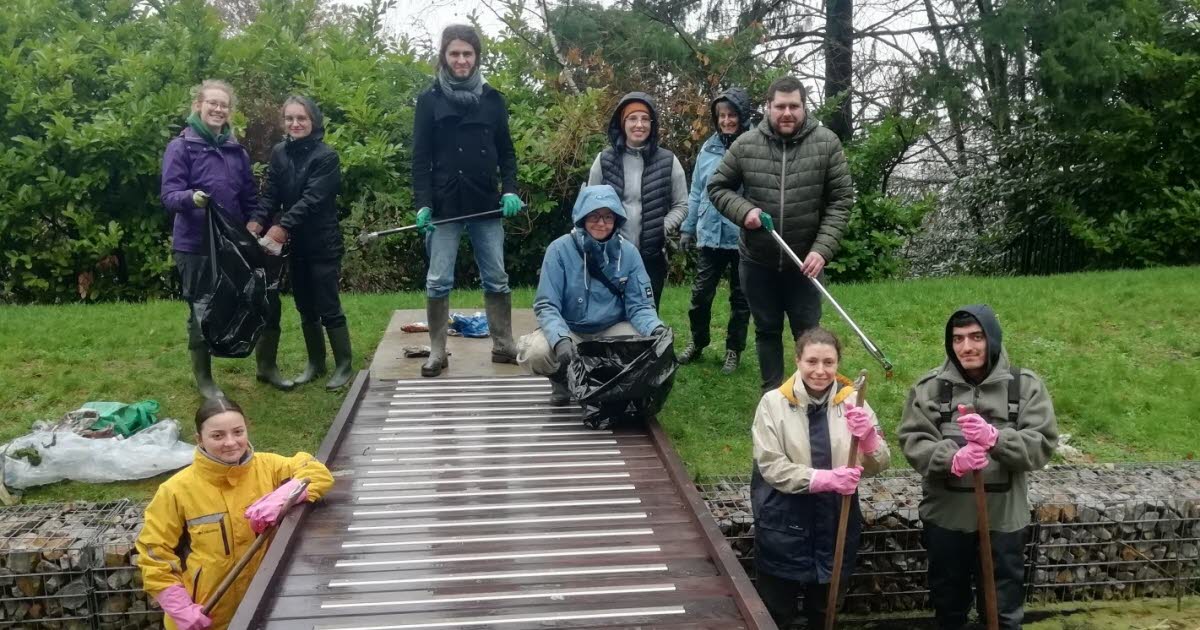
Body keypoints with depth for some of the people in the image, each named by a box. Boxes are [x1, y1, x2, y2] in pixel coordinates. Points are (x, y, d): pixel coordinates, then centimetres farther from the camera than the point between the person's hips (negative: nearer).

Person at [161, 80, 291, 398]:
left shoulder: (236, 150, 10)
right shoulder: (181, 147, -6)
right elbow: (169, 196, -14)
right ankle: (204, 380, 21)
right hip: (196, 246, -5)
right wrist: (191, 197, -34)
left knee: (267, 301, 6)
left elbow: (250, 198, 14)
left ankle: (267, 366, 25)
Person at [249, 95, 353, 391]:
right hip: (296, 244, 5)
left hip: (323, 244, -5)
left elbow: (311, 199, -20)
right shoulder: (279, 153, 6)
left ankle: (344, 366, 9)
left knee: (328, 307, -2)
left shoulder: (326, 156, -11)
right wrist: (257, 220, -19)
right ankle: (315, 363, 26)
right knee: (306, 307, 13)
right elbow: (270, 194, 0)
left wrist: (283, 225, -30)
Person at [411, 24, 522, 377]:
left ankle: (503, 346, 18)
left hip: (486, 205, 2)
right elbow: (421, 158, -1)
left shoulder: (492, 99, 8)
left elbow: (506, 151, 11)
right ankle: (437, 353, 12)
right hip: (444, 206, -2)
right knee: (438, 282, 1)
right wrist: (422, 203, -11)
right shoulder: (429, 100, 2)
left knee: (496, 279, 7)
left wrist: (510, 189, -5)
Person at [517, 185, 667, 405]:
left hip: (612, 331, 2)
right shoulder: (560, 249, -15)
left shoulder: (628, 252, -9)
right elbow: (546, 305, -17)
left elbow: (639, 306, -8)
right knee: (534, 353, -31)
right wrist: (560, 339, -37)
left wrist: (657, 329, -31)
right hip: (568, 331, -2)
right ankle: (564, 379, 7)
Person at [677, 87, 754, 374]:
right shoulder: (708, 149, 2)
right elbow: (696, 192, 8)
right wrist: (688, 227, 9)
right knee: (701, 292, 10)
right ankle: (697, 342, 30)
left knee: (740, 296, 12)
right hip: (711, 234, 3)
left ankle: (734, 349, 27)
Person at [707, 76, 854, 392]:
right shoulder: (745, 145, -5)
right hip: (757, 260, 1)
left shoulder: (827, 143, -7)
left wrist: (823, 248, -16)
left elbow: (841, 200, -6)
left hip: (805, 260, -1)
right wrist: (743, 210, -14)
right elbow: (717, 187, 5)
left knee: (808, 332, 7)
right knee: (767, 330, 14)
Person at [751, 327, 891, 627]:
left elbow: (878, 466, -6)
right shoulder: (774, 402, -9)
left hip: (835, 524, 2)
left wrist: (868, 437, -27)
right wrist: (825, 479, -27)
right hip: (783, 527, -2)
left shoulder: (852, 401, -4)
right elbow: (770, 466, -15)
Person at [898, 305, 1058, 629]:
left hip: (1003, 517, 0)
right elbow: (913, 441, -9)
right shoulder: (930, 386, -3)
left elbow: (1042, 445, -10)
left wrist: (994, 438, -28)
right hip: (945, 516, 1)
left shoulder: (1026, 385, -2)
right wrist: (952, 460, -28)